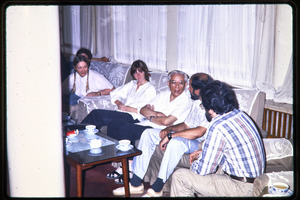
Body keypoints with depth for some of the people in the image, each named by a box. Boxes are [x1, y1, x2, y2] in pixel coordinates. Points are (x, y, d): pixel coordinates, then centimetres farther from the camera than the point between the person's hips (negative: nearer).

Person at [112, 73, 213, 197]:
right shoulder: (196, 103, 11)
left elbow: (199, 132, -31)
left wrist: (170, 136, -26)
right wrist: (169, 129, 0)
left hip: (200, 144, -10)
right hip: (187, 138, 10)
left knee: (176, 141, -41)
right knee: (148, 133, 1)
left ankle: (156, 189, -25)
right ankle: (136, 183, 0)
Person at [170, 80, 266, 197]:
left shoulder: (217, 128, -25)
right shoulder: (239, 114, 2)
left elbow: (203, 170, -18)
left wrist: (194, 164, 4)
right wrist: (202, 153, 18)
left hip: (241, 189, -9)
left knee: (180, 177, -6)